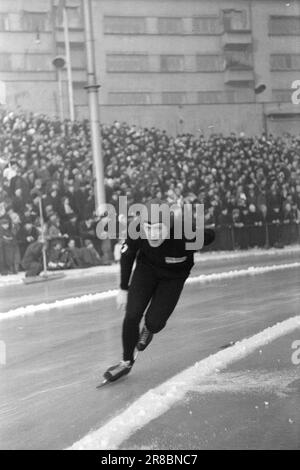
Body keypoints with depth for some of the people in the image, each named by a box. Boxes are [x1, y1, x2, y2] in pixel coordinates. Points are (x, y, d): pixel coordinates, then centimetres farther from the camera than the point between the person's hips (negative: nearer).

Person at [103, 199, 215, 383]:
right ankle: (127, 362, 14)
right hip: (147, 269, 1)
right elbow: (127, 256, -10)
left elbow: (210, 236, -16)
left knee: (154, 322, -6)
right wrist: (124, 289, -2)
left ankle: (148, 330, 36)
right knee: (132, 315, -10)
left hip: (173, 277, -1)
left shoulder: (186, 235, -40)